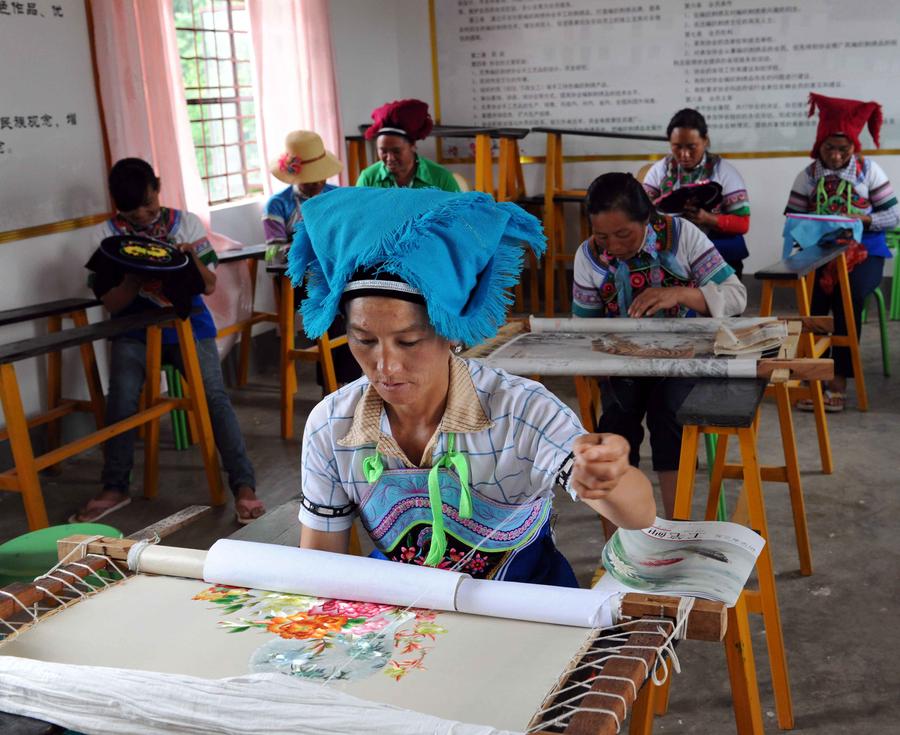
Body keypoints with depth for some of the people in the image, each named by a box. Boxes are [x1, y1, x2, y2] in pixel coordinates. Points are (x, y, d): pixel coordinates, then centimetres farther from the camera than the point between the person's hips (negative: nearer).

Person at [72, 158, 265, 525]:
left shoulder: (187, 223, 2)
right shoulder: (106, 234, 1)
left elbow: (209, 286, 2)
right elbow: (111, 303, -1)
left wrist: (192, 256, -18)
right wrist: (136, 276, -20)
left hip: (188, 323, 0)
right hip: (135, 330, 1)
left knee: (214, 395, -16)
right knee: (121, 399, -18)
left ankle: (244, 485, -16)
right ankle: (115, 488, -2)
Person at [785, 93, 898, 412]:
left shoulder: (869, 171, 1)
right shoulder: (808, 176, 4)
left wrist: (862, 220, -17)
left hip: (864, 251, -1)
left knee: (849, 294, -30)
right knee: (811, 294, -29)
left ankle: (839, 379, -24)